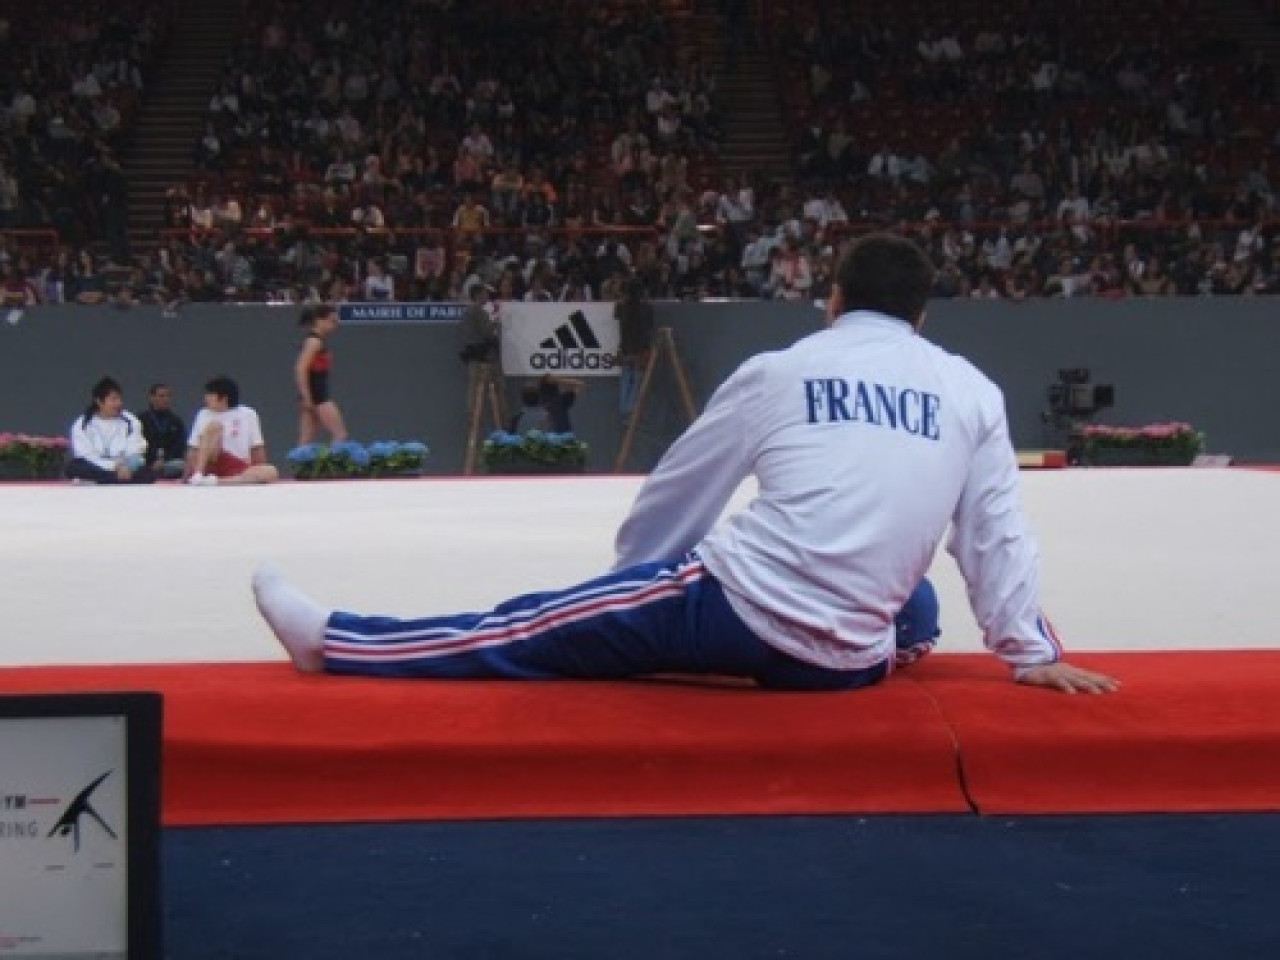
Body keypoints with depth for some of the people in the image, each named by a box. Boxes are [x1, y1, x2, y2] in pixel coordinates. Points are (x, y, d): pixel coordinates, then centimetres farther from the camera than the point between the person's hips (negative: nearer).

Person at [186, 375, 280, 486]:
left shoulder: (248, 415, 4)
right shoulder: (204, 415, 6)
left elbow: (257, 448, 7)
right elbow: (193, 450, 4)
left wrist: (260, 475, 3)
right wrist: (187, 475, -5)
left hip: (239, 470, 1)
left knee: (271, 472, -30)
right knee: (214, 426, -23)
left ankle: (215, 481, -37)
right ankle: (197, 476, -34)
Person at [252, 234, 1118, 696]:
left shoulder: (779, 372, 5)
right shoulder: (972, 393, 8)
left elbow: (678, 491, 14)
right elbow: (998, 535, 9)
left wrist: (634, 577, 30)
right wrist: (1032, 651, 18)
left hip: (735, 608, -2)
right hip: (847, 663, 2)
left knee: (530, 632, 9)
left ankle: (334, 641, 14)